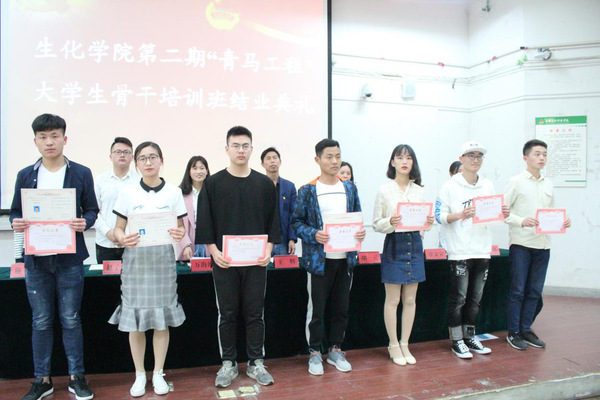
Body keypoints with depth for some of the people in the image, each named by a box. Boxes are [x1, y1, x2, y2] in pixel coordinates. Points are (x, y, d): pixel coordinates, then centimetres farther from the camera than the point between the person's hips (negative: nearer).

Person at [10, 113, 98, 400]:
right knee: (40, 321, 11)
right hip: (36, 258, 2)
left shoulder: (81, 173, 0)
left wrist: (85, 223, -19)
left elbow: (92, 209, 2)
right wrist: (16, 223, -12)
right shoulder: (25, 175, 7)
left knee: (70, 319, 6)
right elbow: (15, 211, 10)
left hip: (69, 258, -2)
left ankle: (76, 377, 19)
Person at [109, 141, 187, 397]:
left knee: (162, 319, 5)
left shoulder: (173, 192, 4)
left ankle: (158, 374, 21)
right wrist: (123, 239, -17)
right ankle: (140, 375, 22)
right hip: (135, 259, 0)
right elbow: (118, 228, 5)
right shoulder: (128, 193, 4)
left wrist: (179, 234, -16)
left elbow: (180, 227, 7)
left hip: (163, 258, 0)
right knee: (135, 321, 4)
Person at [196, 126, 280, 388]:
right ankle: (228, 363, 23)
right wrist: (214, 251, -10)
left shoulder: (264, 184, 6)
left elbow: (273, 221, 6)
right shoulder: (213, 183, 1)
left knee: (255, 313, 8)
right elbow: (204, 222, 0)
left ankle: (256, 363, 22)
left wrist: (268, 250, -4)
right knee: (227, 314, 8)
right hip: (224, 260, -1)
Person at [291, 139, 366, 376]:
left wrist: (360, 232, -6)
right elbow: (296, 222, -3)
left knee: (341, 307, 13)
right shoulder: (307, 191, -4)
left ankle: (335, 350, 30)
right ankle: (314, 353, 22)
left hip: (345, 258, 4)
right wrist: (313, 235, -20)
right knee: (316, 309, 5)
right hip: (318, 258, -4)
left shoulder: (350, 188, 9)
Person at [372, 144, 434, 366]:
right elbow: (376, 225, -4)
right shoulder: (384, 190, -2)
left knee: (410, 299, 9)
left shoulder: (419, 191, 9)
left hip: (414, 243, 4)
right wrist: (390, 222, -24)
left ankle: (405, 345, 23)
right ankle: (394, 346, 17)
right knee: (393, 300, 3)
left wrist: (429, 222, -9)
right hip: (394, 244, -4)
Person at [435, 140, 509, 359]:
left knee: (475, 298, 14)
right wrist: (460, 214, -25)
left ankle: (470, 337, 27)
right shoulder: (451, 186, -5)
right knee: (458, 298, 1)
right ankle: (457, 341, 13)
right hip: (460, 251, -6)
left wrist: (503, 214, -3)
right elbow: (439, 216, -9)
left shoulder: (488, 186, 12)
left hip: (482, 250, 6)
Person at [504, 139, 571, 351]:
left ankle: (526, 329, 23)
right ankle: (513, 332, 12)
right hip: (521, 243, -5)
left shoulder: (548, 184, 13)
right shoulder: (516, 182, -4)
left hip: (543, 244, 6)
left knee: (535, 291, 11)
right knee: (517, 290, 1)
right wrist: (522, 221, -22)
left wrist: (562, 221, -1)